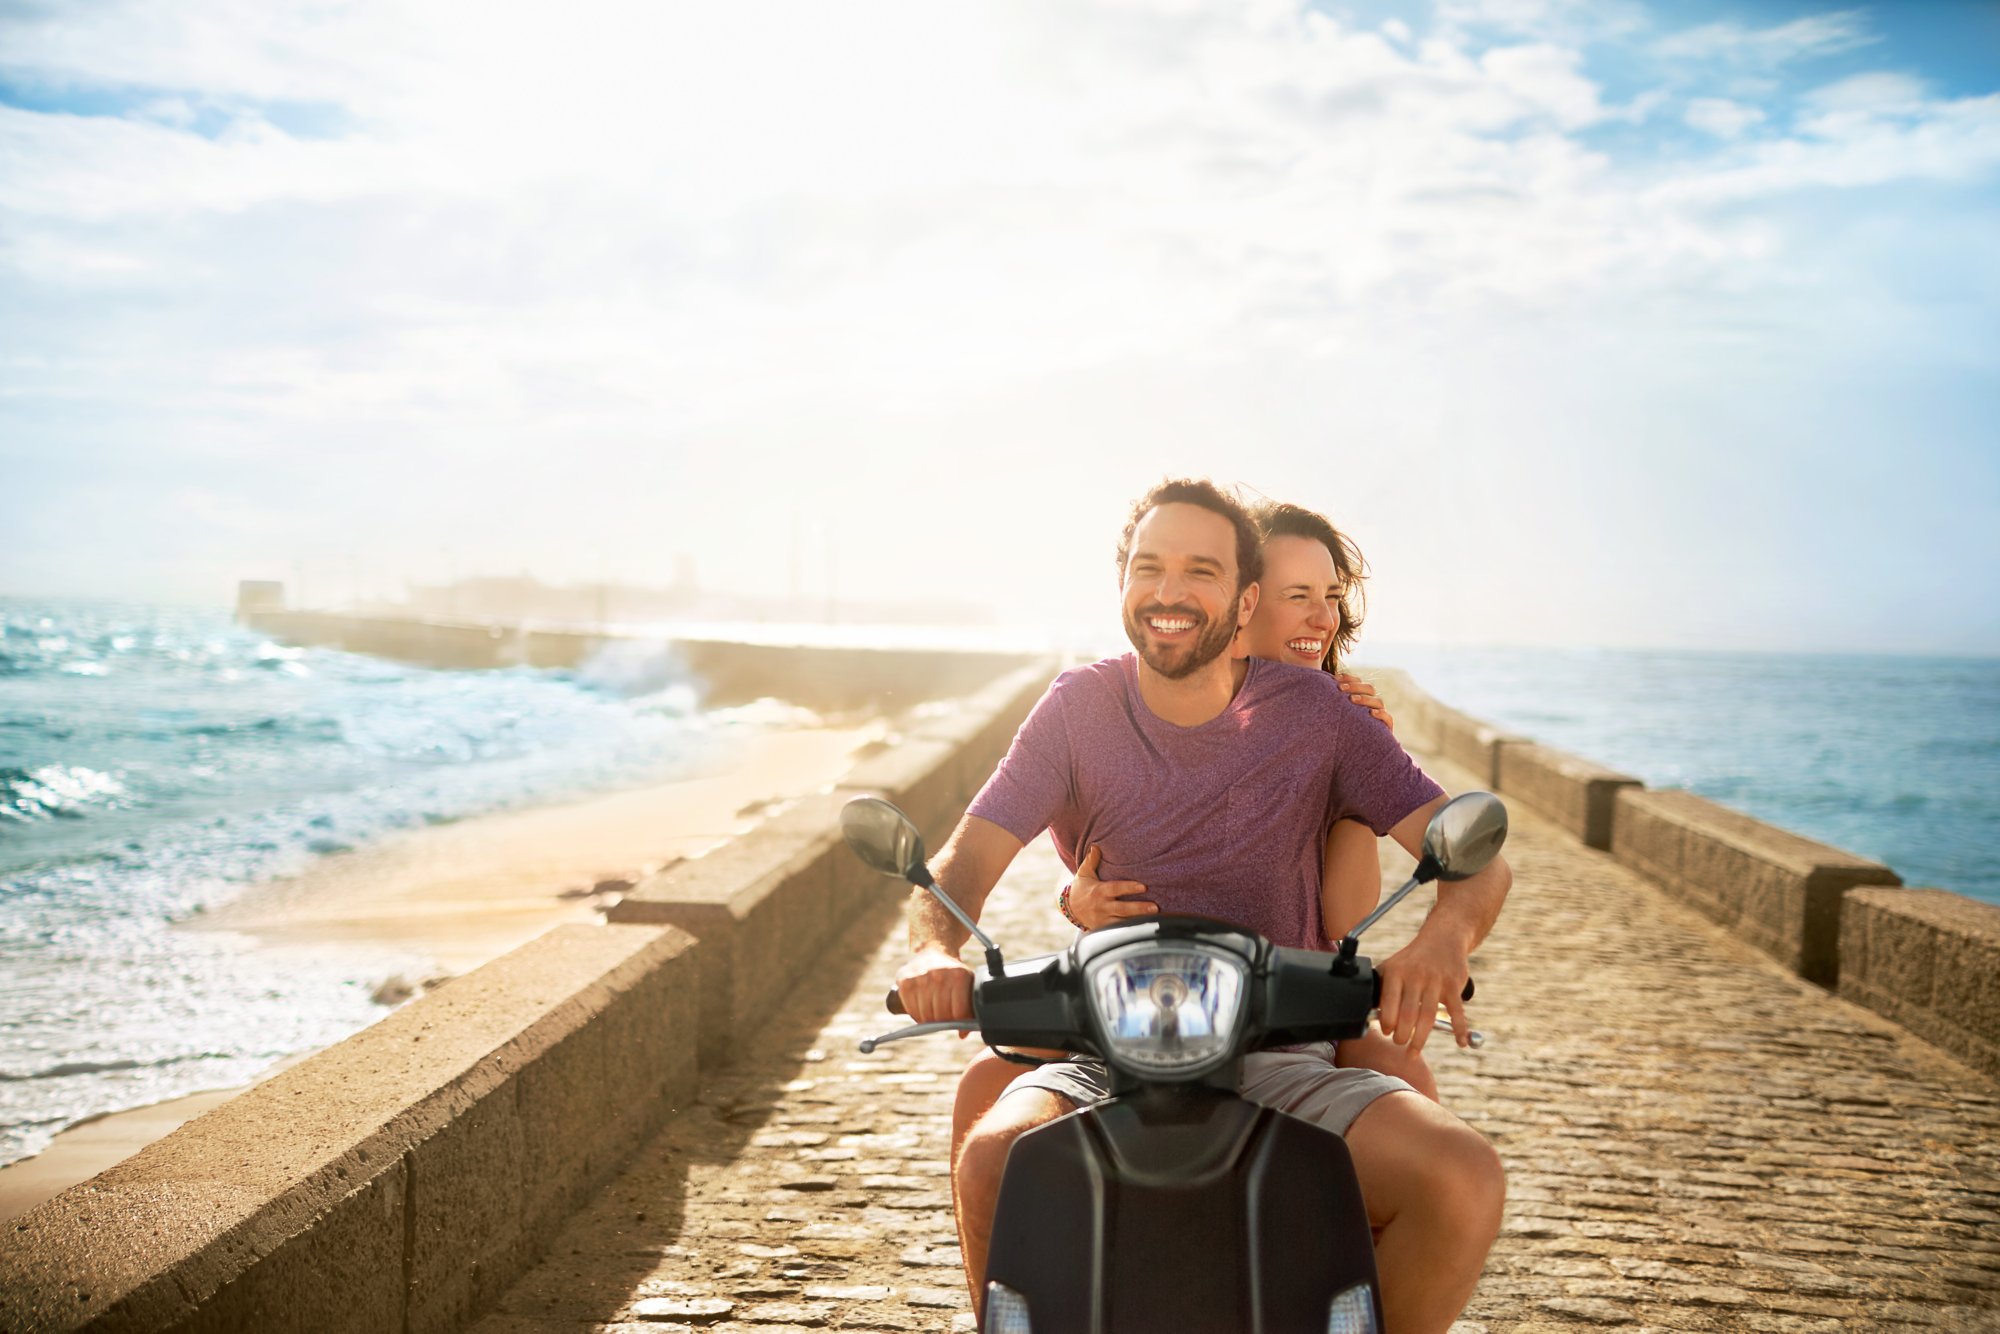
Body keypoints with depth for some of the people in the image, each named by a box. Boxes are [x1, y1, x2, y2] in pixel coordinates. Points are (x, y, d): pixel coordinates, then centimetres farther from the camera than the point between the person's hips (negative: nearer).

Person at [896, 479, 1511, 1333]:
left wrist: (1445, 937, -25)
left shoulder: (1312, 711, 2)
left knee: (1464, 1181, -25)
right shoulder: (1080, 706, 4)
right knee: (992, 1164, -32)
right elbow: (964, 862, -2)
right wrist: (935, 948, -26)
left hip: (1280, 1058, 0)